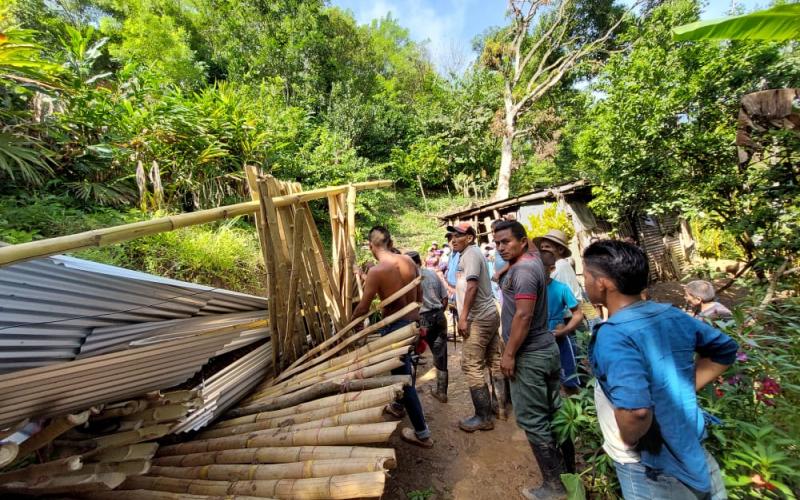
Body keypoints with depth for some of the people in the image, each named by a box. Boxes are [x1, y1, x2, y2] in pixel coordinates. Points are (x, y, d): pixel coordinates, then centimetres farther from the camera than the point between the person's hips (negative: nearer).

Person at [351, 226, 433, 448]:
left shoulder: (376, 271, -20)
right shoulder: (409, 261, -2)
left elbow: (363, 307, -13)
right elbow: (419, 295, 8)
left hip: (395, 326, -7)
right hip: (413, 321, 7)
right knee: (401, 367, 28)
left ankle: (422, 434, 19)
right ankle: (397, 405, 51)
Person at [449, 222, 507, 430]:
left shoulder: (470, 253, -12)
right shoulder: (474, 253, 18)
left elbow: (472, 286, -22)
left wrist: (463, 317, -24)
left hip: (479, 319, -11)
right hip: (489, 315, 11)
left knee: (471, 367, -5)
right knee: (494, 363, 16)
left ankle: (484, 417, 4)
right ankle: (501, 406, 28)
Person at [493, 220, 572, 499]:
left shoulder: (523, 269, -21)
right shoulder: (532, 258, 7)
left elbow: (523, 315, -25)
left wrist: (509, 354, -20)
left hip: (529, 355, -10)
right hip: (545, 349, 10)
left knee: (532, 421, 3)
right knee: (553, 413, 20)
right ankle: (570, 470, 35)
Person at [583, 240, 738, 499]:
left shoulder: (613, 336, -31)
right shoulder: (672, 314, -6)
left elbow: (634, 410, -41)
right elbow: (725, 349, 10)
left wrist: (629, 442, -20)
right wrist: (684, 388, 6)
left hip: (651, 471, -6)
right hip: (693, 455, 7)